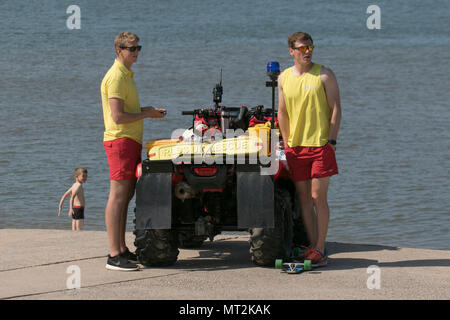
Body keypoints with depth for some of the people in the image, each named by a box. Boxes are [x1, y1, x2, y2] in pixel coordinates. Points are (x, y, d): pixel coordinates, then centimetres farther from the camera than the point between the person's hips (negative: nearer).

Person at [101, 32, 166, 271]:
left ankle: (122, 249, 18)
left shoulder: (126, 75, 19)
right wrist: (146, 114, -9)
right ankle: (114, 256, -13)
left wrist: (146, 111, 12)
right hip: (120, 141, -10)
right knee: (118, 196, -11)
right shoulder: (116, 76, -14)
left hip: (131, 140, 10)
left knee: (125, 197, 13)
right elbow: (118, 117, -21)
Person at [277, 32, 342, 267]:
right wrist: (286, 144, 10)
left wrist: (332, 140, -10)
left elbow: (336, 108, -3)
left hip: (320, 144, -4)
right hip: (295, 146, 4)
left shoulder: (324, 75, -1)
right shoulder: (284, 78, 9)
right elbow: (282, 112, 14)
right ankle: (312, 247, 12)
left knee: (318, 198, -6)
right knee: (303, 198, 5)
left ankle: (320, 249, -2)